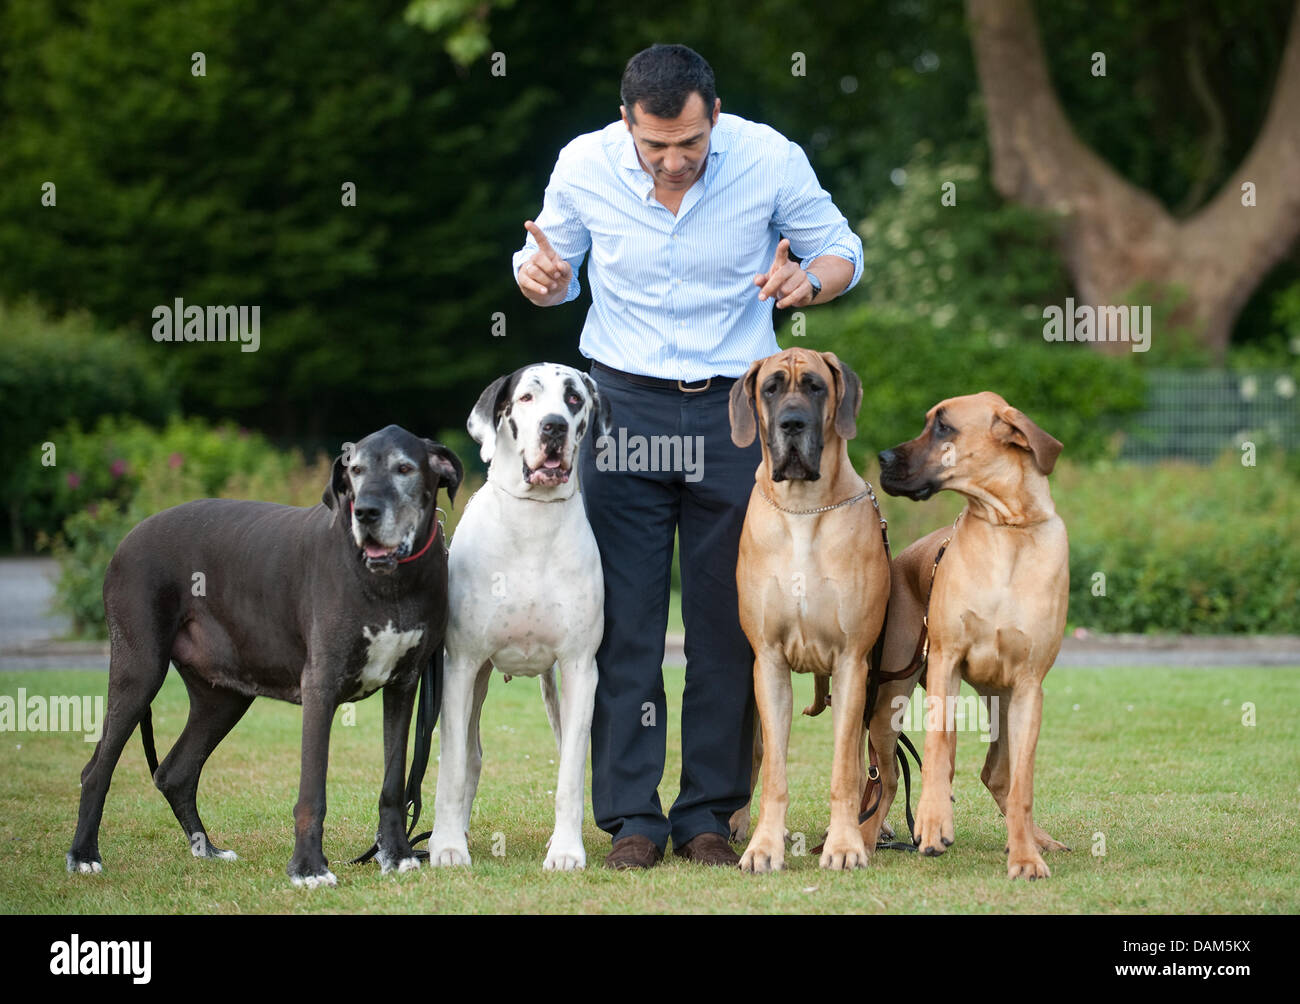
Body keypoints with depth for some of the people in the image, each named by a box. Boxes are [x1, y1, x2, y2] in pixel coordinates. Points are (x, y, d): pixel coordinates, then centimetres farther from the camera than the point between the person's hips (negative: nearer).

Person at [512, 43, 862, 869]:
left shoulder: (769, 160, -11)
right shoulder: (585, 166, -9)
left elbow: (841, 249, 2)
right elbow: (557, 267, 7)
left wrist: (810, 279, -21)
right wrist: (539, 276, -17)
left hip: (735, 405, 0)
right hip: (623, 402, 0)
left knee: (729, 617, 2)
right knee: (624, 616, -3)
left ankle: (711, 814, 11)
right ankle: (632, 815, 5)